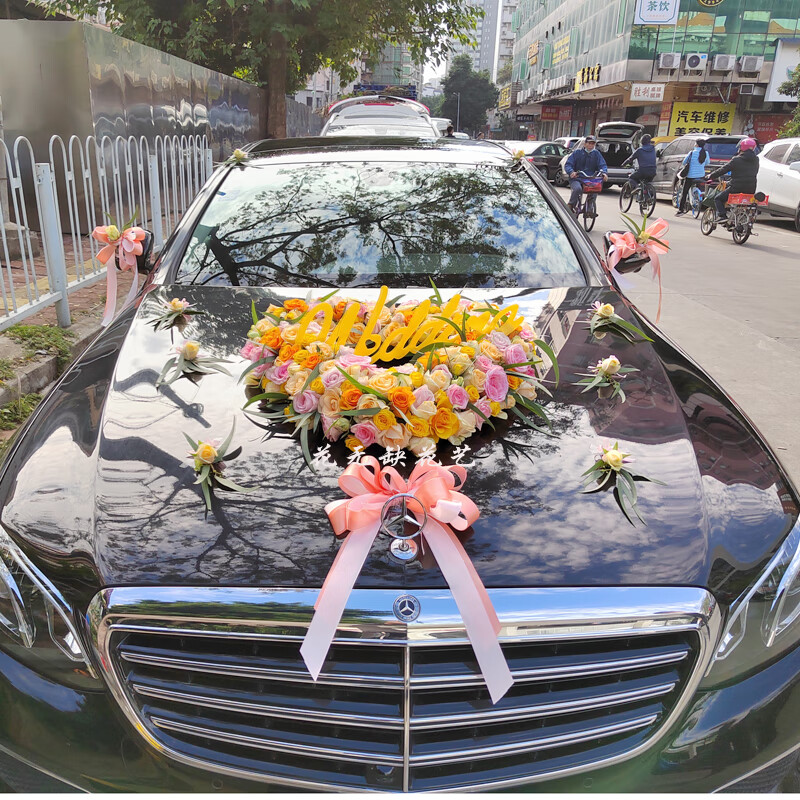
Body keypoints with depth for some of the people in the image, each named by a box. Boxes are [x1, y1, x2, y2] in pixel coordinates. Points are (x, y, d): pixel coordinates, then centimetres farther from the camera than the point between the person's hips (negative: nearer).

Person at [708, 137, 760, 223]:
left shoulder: (736, 160, -8)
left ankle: (722, 215, -14)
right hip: (751, 189, 6)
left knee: (718, 199, 5)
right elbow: (755, 172, 22)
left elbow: (723, 169, -2)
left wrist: (711, 175, 10)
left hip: (737, 188, -6)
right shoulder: (756, 160, 9)